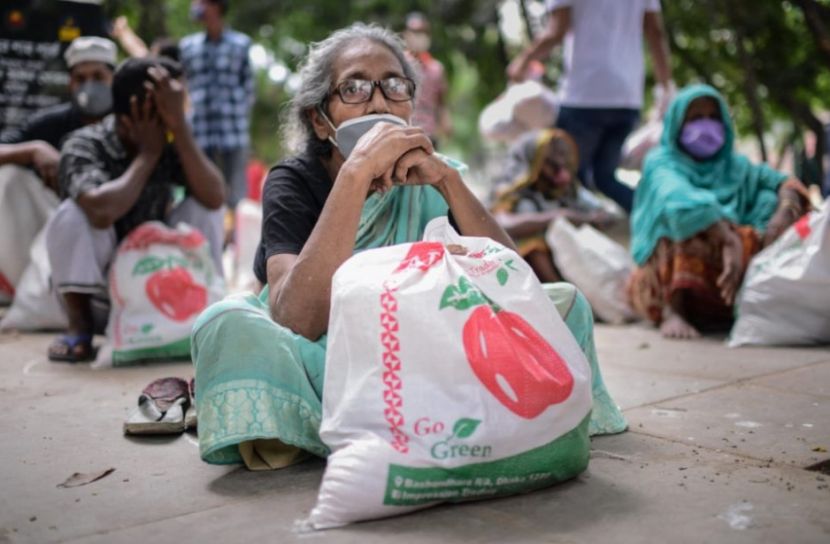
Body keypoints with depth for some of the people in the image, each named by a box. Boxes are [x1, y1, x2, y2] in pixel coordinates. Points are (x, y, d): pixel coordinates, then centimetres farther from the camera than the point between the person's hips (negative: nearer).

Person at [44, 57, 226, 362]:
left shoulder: (170, 145, -11)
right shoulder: (85, 145, -22)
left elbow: (215, 198, -28)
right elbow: (102, 211, -43)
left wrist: (180, 125, -31)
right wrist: (148, 153, -29)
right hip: (94, 270, -3)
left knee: (203, 205, -17)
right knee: (71, 215, -31)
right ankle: (81, 327, -13)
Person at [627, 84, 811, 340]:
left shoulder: (734, 165, 18)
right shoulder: (662, 163, 0)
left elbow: (787, 184, 2)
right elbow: (678, 198, -22)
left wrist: (778, 225, -20)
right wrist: (730, 241, -36)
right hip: (666, 276, -5)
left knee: (772, 199, -6)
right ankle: (672, 311, -36)